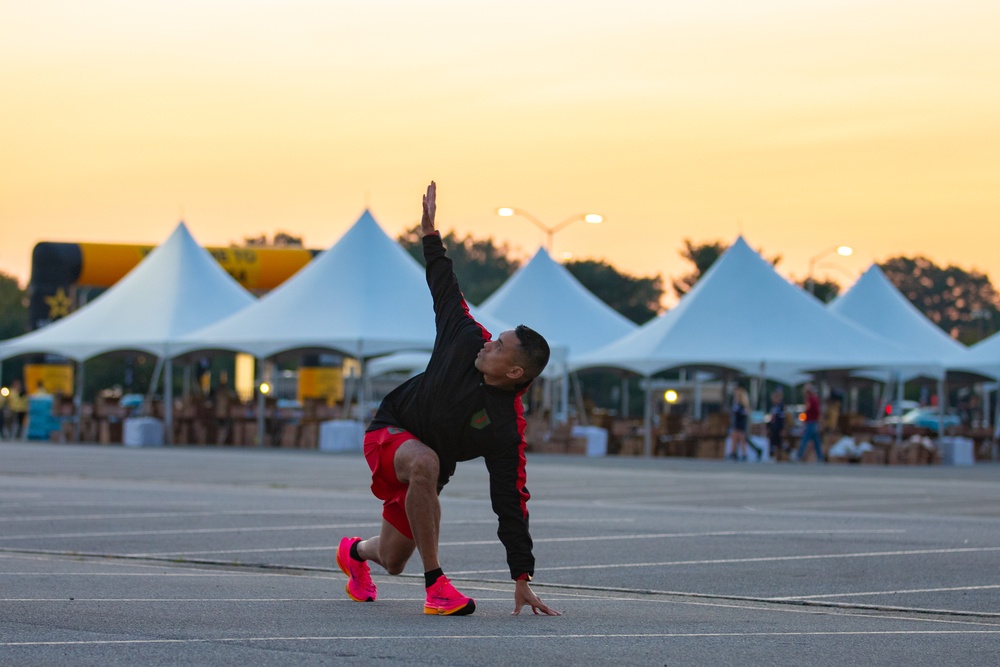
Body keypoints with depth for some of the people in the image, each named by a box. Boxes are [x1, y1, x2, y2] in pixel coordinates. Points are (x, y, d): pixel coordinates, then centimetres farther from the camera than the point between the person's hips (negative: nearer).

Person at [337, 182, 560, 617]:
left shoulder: (509, 429, -24)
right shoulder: (468, 341, -18)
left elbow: (512, 502, -24)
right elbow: (446, 292, 2)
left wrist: (522, 578, -26)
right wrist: (430, 234, 7)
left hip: (423, 462, 1)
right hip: (387, 432, -1)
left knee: (392, 562, 11)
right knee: (424, 462, -38)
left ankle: (355, 552, 53)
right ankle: (435, 583, -30)